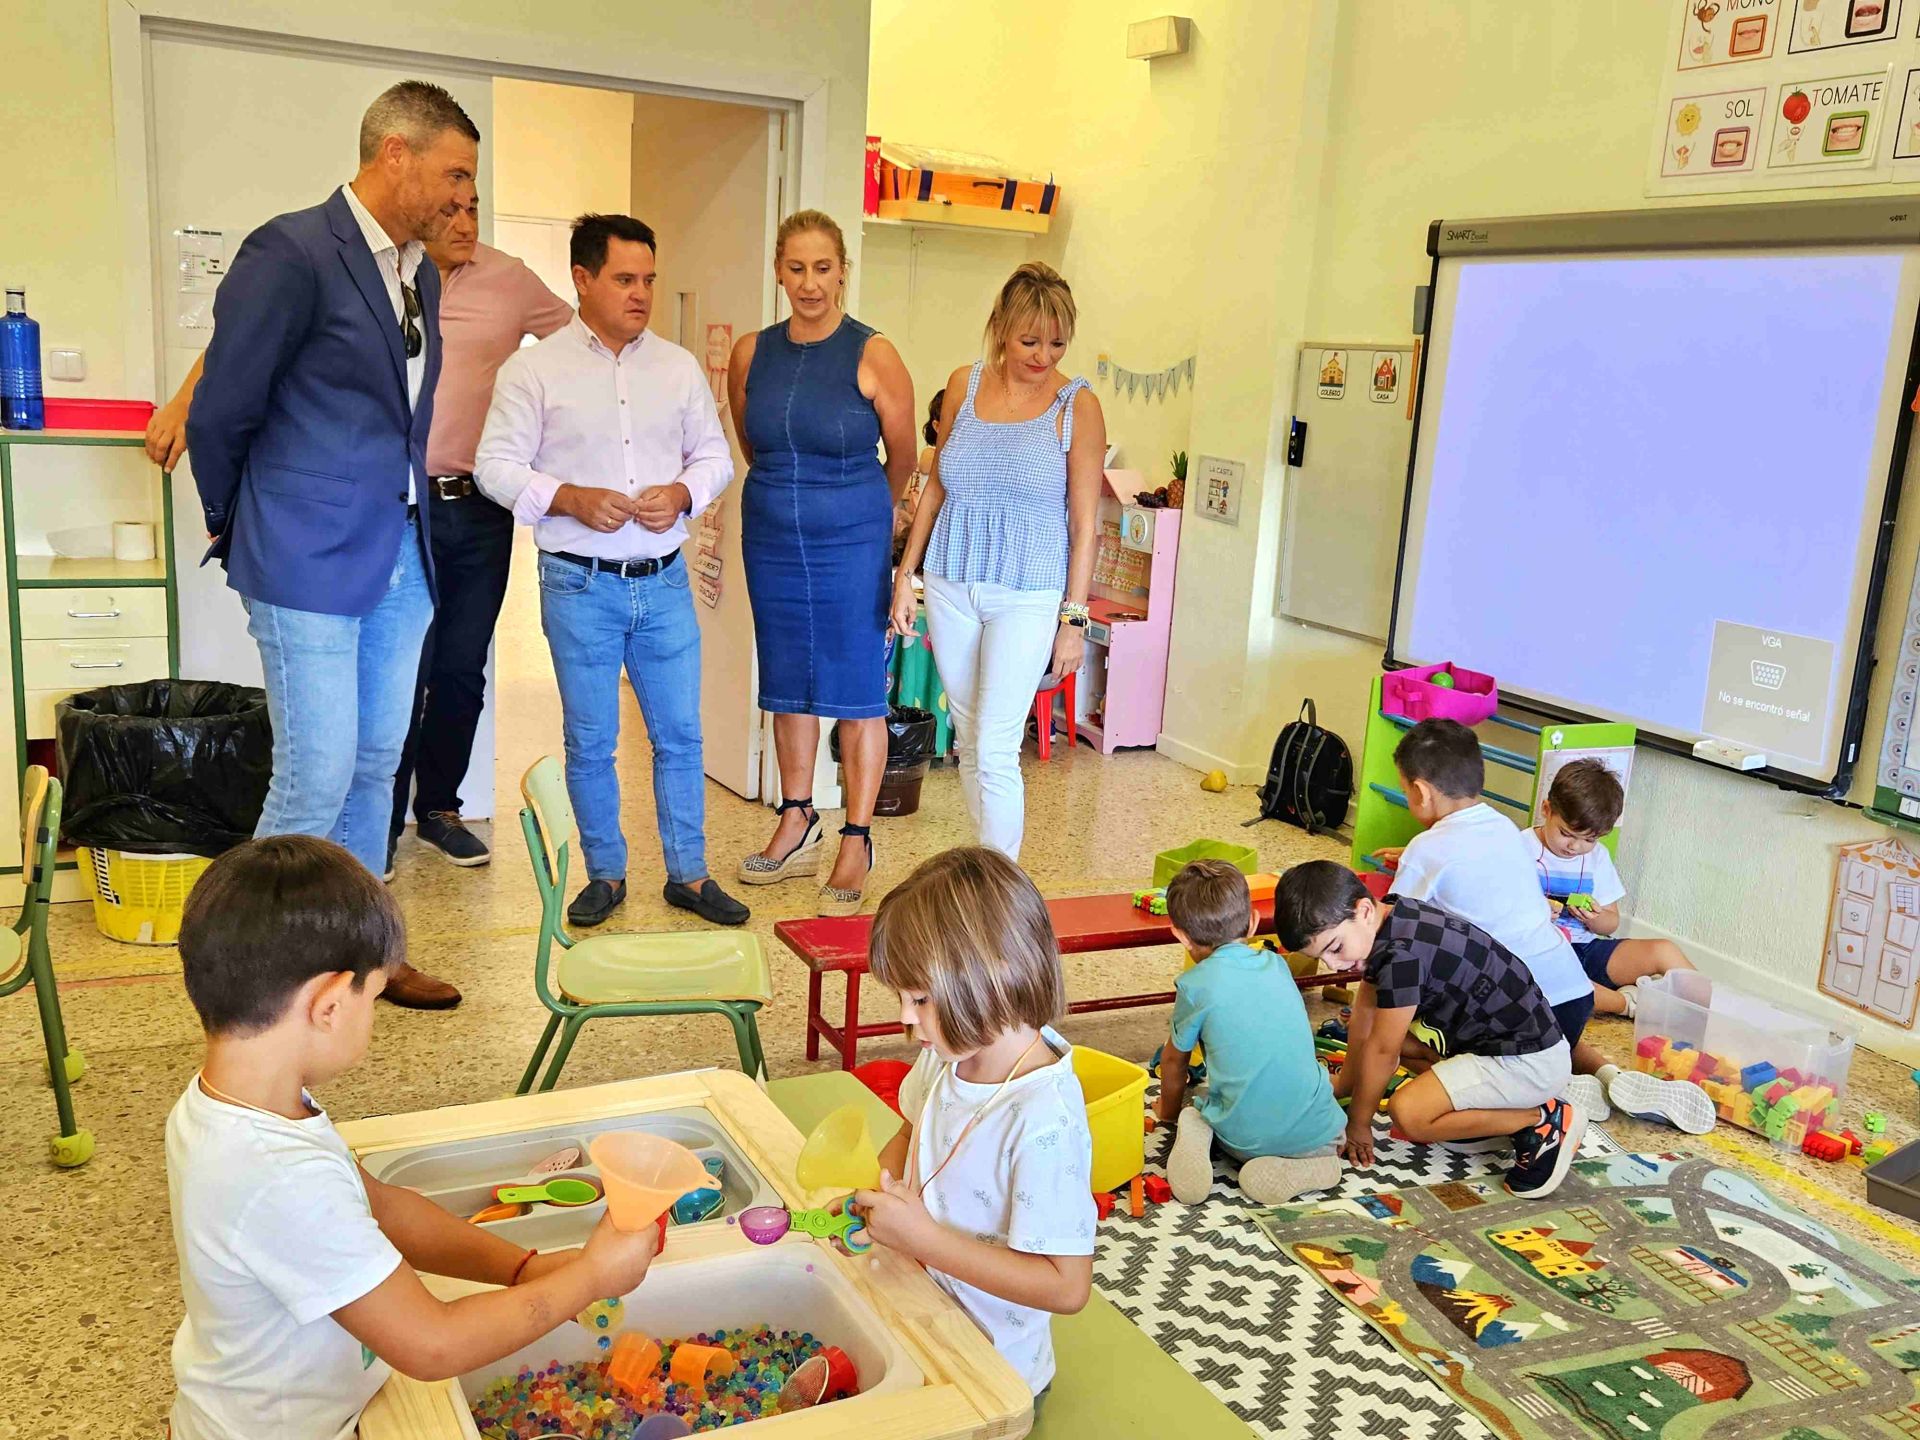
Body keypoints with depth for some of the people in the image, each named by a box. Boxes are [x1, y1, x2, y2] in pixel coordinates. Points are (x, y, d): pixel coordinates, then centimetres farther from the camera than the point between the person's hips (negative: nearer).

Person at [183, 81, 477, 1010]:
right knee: (316, 779, -4)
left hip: (401, 562, 8)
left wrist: (413, 529, 16)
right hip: (310, 563, -7)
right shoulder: (291, 254, -12)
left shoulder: (420, 274, 13)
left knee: (375, 766, 13)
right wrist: (234, 529, 4)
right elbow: (221, 411, -7)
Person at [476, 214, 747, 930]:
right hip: (579, 584, -2)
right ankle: (605, 874, 22)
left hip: (664, 581, 3)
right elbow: (496, 465, -3)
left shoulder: (680, 367, 8)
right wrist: (572, 499, -17)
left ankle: (689, 874, 19)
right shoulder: (534, 369, -1)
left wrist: (681, 493, -8)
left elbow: (714, 455, 13)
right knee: (590, 741, 7)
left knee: (680, 735, 7)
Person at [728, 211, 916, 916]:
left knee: (856, 689, 0)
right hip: (772, 538, 5)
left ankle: (857, 842, 9)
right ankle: (797, 823, 28)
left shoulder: (873, 356, -10)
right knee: (787, 683, 13)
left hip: (852, 541, -4)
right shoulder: (752, 353, 2)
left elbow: (902, 459, 1)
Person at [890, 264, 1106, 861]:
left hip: (1028, 596, -4)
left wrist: (1073, 618, -5)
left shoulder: (1077, 407, -5)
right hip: (951, 586, 4)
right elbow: (935, 485, 13)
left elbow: (1084, 524, -3)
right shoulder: (964, 384, 5)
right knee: (968, 739, 11)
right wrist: (906, 572, 10)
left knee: (995, 750, -9)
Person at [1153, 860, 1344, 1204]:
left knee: (1195, 1113, 31)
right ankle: (1296, 1167, 3)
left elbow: (1174, 1060, 9)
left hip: (1243, 1138, -1)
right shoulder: (1276, 965, 7)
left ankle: (1196, 1132, -3)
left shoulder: (1196, 985, -6)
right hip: (1312, 1132, 1)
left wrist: (1169, 1111, 31)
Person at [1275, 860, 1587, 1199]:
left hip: (1531, 1059, -11)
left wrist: (1358, 1125, -2)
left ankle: (1543, 1121, -7)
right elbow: (1364, 1017, 12)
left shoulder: (1402, 953, -27)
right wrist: (1345, 1082, 21)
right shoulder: (1389, 920, 1)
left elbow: (1382, 1051, -15)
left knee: (1407, 1112, -24)